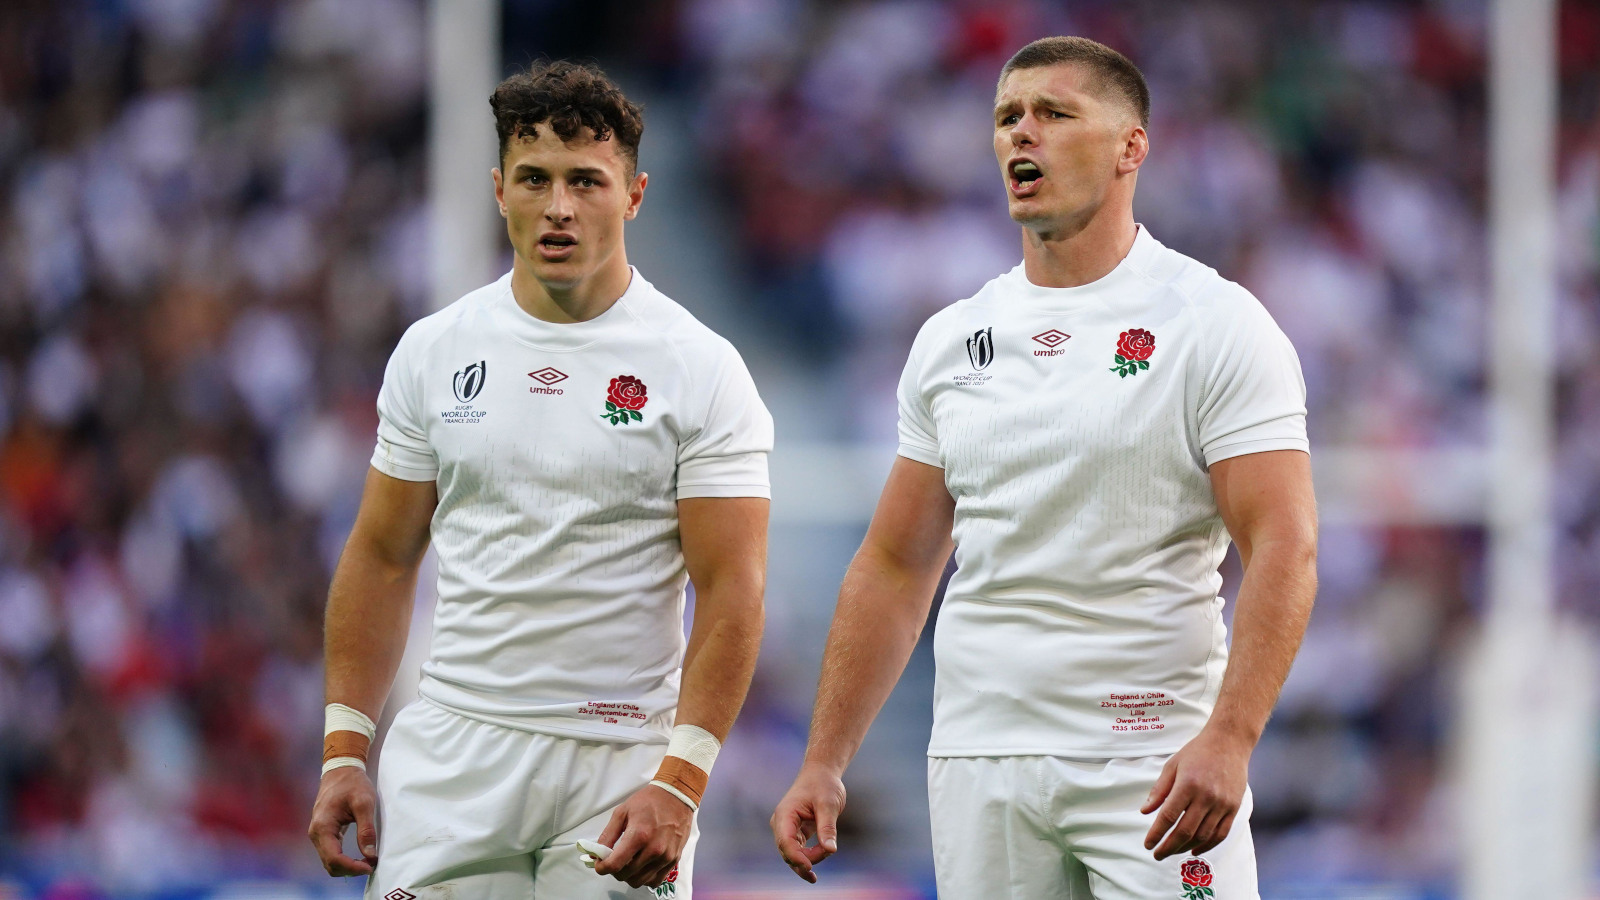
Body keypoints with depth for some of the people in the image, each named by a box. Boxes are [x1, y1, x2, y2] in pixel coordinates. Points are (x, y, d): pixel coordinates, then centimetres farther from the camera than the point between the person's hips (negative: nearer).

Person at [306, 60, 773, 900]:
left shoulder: (701, 371, -4)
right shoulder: (433, 351, 7)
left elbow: (730, 590, -8)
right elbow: (383, 556, 12)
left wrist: (679, 783, -17)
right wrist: (344, 750, 4)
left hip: (622, 763, -2)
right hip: (454, 752, 2)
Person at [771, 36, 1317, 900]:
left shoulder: (1216, 325, -4)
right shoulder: (950, 341, 12)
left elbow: (1283, 550, -12)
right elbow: (894, 567, 16)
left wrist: (1228, 739, -26)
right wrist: (823, 763, 9)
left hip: (1156, 769, -5)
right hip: (978, 759, 5)